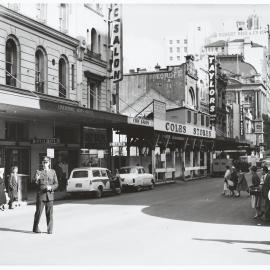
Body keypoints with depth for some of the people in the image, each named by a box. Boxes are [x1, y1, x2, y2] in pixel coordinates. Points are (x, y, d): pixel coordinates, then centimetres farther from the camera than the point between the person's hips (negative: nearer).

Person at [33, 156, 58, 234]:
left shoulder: (53, 172, 9)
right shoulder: (39, 172, 3)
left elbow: (56, 184, 8)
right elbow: (35, 183, -7)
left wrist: (51, 187, -11)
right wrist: (36, 179, -29)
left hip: (49, 195, 1)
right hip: (41, 194, -1)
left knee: (49, 213, 1)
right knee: (38, 212, 2)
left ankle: (49, 229, 9)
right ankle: (35, 228, 16)